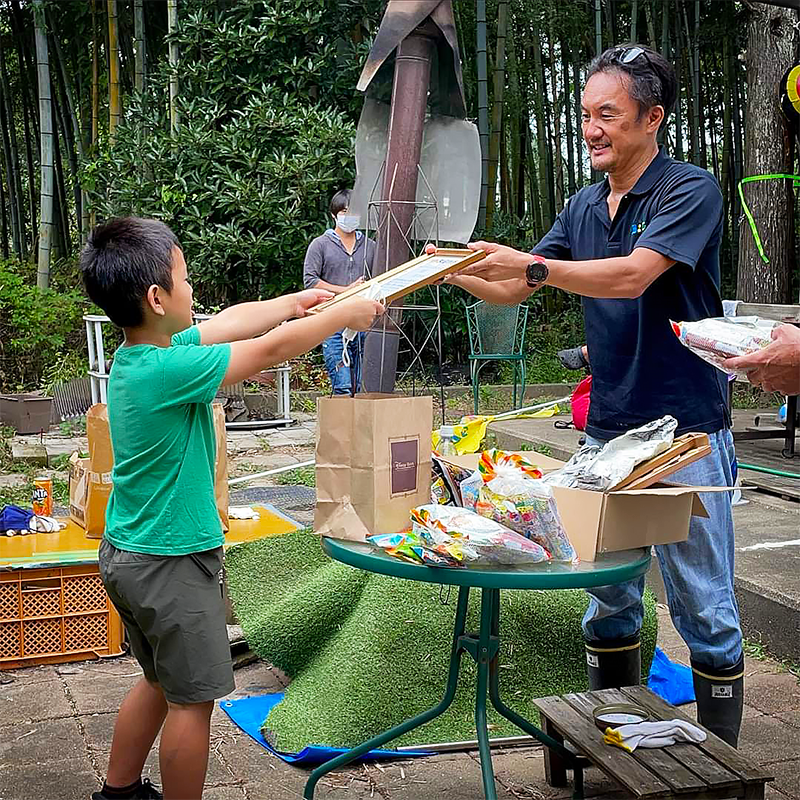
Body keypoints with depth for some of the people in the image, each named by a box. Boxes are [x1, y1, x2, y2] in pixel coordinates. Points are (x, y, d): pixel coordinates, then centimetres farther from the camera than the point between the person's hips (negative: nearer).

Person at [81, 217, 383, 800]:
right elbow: (274, 349, -19)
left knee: (162, 682, 24)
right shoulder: (168, 369, -27)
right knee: (192, 699, 6)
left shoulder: (137, 352, 0)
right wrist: (346, 313, -5)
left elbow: (231, 322, 13)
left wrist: (297, 301, 19)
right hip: (170, 562, -10)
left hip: (127, 554, 10)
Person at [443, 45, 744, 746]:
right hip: (607, 432, 6)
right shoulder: (584, 207, 11)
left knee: (704, 607, 3)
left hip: (685, 432, -6)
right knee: (609, 599, 13)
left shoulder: (690, 190, -10)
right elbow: (514, 290, 14)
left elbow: (632, 275, -25)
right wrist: (456, 272, -4)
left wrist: (530, 265, -30)